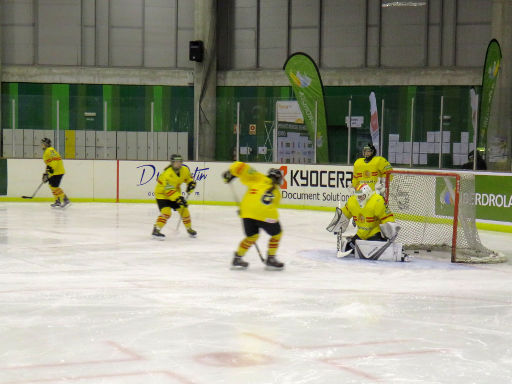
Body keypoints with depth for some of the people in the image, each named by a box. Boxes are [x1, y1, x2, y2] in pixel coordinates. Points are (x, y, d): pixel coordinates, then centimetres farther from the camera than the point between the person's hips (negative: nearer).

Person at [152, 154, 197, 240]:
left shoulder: (184, 170, -9)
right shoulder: (167, 174, -32)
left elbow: (189, 178, 11)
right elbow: (169, 190, -35)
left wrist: (191, 184, -11)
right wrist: (179, 199, -40)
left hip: (175, 193, 7)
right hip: (162, 194, -7)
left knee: (184, 210, 4)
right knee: (166, 212, -25)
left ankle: (189, 229, 25)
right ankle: (156, 230, -20)